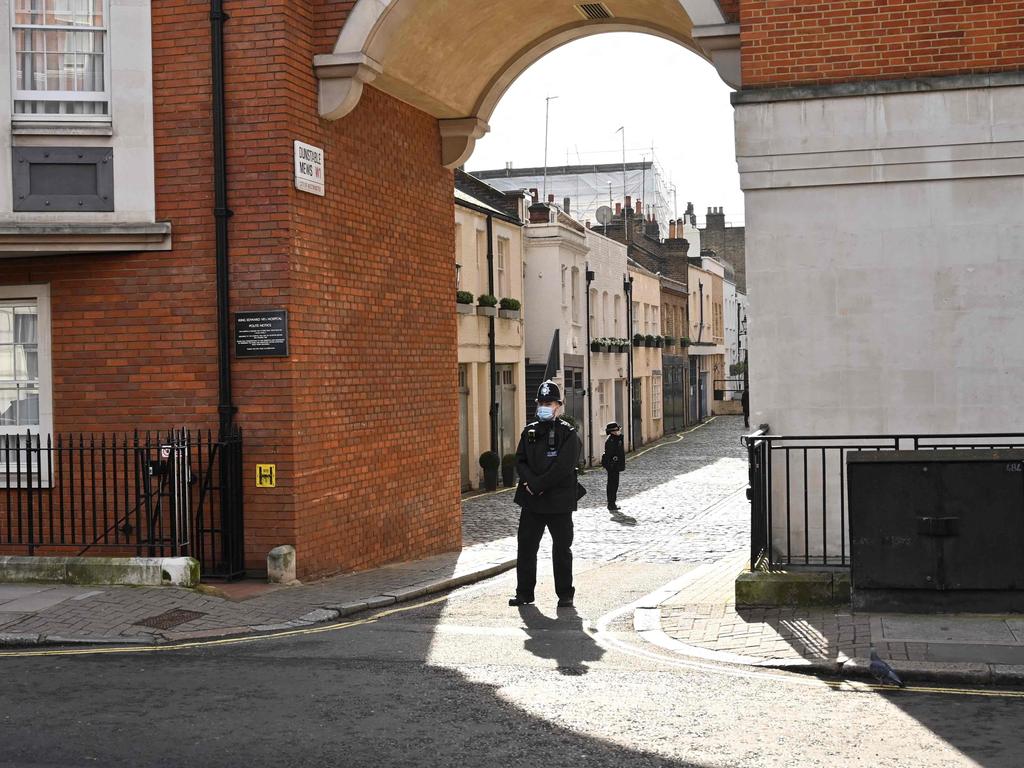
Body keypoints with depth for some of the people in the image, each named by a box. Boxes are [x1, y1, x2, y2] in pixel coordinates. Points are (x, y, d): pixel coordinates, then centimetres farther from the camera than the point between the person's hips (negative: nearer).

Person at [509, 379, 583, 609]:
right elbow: (520, 460, 6)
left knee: (562, 549, 4)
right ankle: (524, 593, 15)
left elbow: (563, 467, -15)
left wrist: (537, 485, -16)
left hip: (559, 501, -5)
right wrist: (529, 481, -12)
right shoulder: (529, 431, 11)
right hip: (531, 501, 5)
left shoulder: (568, 434, -6)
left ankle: (565, 594, 14)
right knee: (525, 547, 6)